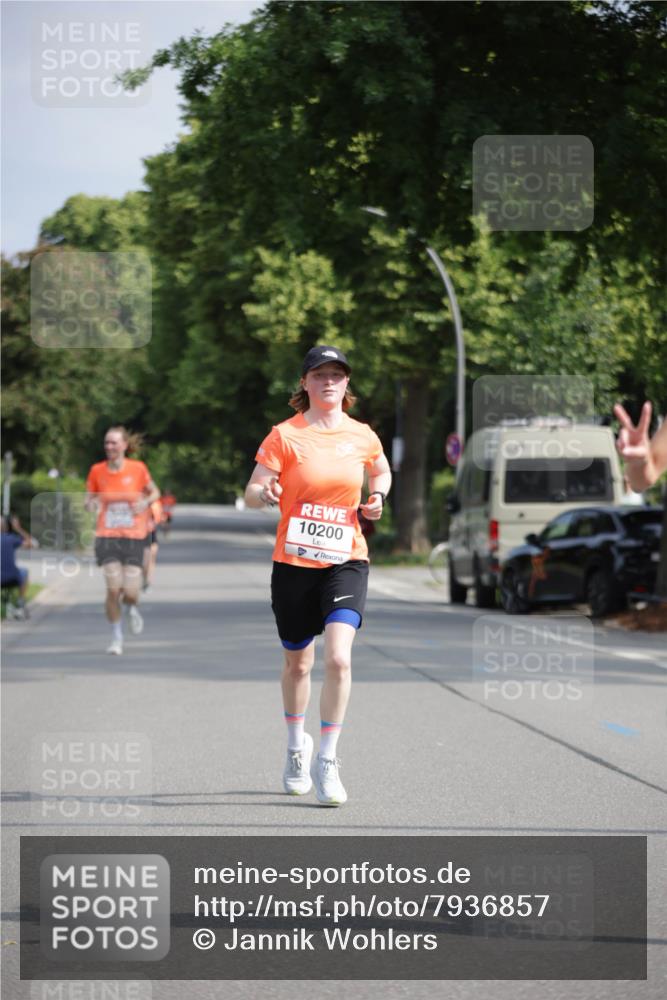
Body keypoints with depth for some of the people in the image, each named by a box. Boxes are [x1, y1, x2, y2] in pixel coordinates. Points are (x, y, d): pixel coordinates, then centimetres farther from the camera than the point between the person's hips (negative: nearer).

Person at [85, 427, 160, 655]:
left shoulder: (137, 469, -3)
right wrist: (91, 504, -14)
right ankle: (116, 638, 7)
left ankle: (132, 609, 33)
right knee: (113, 589, -12)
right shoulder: (97, 470, 0)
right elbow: (89, 499, 10)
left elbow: (155, 492, 10)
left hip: (134, 536, 0)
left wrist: (145, 501, -11)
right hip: (106, 536, 0)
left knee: (130, 592, -7)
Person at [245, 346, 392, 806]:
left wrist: (377, 498, 3)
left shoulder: (363, 437, 3)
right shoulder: (285, 435, -4)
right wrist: (265, 494, -29)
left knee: (338, 658, -19)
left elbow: (382, 472, 24)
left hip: (346, 561, 0)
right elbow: (252, 492, -6)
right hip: (294, 562, 0)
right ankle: (297, 746, 39)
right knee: (297, 664, 13)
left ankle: (327, 762, -9)